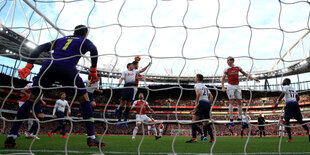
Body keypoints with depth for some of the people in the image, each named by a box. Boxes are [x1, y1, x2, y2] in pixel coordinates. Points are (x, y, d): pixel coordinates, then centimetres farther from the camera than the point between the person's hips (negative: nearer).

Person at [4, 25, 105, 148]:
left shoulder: (61, 39, 35)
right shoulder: (85, 41, 26)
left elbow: (40, 48, 24)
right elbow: (93, 50, 2)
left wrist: (28, 66, 17)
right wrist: (93, 71, 5)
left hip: (48, 66, 4)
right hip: (68, 69, -3)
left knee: (31, 99, 17)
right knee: (84, 100, 7)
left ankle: (11, 136, 13)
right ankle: (91, 137, -1)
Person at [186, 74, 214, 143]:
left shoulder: (197, 85, 2)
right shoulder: (205, 86, 26)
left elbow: (198, 93, -17)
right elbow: (211, 96, 21)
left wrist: (196, 104, -15)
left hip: (202, 103, -8)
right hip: (208, 103, 8)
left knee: (194, 120, -8)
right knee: (206, 123, 17)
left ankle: (194, 138, -18)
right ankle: (212, 138, 17)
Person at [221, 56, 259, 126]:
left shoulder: (238, 68, 5)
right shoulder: (227, 69, 0)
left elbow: (245, 74, 15)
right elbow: (223, 78, 0)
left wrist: (253, 78, 9)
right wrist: (223, 87, -11)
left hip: (237, 86, 3)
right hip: (230, 86, -2)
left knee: (239, 102, 3)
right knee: (231, 102, -7)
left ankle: (240, 117, 17)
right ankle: (231, 118, 1)